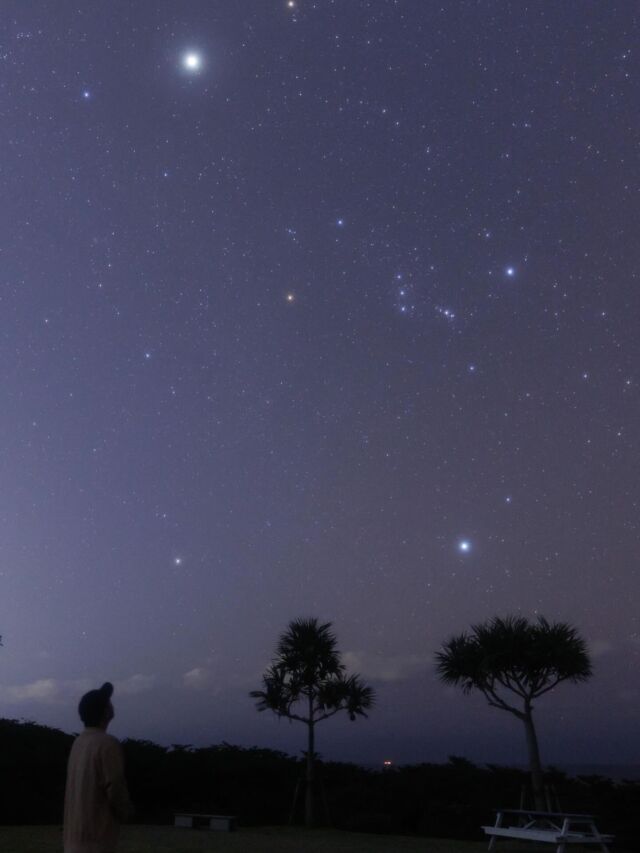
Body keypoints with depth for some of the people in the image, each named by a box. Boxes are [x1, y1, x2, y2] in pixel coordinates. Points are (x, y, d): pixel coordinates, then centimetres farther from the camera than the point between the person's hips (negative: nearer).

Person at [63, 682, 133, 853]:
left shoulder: (79, 742, 8)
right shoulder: (107, 743, -18)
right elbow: (115, 787, -18)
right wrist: (126, 812, 1)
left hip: (76, 829, 8)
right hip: (96, 832, -8)